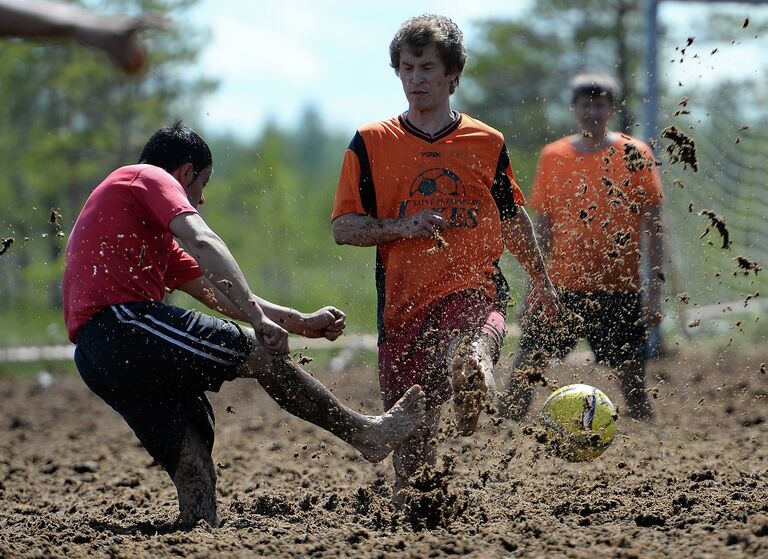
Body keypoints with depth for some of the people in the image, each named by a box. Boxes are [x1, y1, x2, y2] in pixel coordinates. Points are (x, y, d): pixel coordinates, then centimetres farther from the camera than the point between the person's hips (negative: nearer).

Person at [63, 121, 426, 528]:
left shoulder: (156, 237, 34)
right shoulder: (148, 177, 6)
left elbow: (219, 295, 34)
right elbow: (202, 242, -12)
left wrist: (302, 323, 32)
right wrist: (259, 318, -20)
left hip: (95, 358, 10)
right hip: (122, 324, -10)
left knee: (193, 474, 4)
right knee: (260, 352, -4)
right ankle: (367, 433, 2)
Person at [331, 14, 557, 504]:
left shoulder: (487, 143, 9)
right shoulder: (372, 143, 5)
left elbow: (513, 219, 24)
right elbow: (344, 228, 2)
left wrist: (541, 280, 29)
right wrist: (402, 227, -13)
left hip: (475, 291, -1)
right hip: (404, 302, 1)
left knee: (471, 363, -38)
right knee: (412, 432, 4)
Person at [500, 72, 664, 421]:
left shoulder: (634, 155, 1)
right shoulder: (554, 156, 6)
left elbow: (653, 225, 0)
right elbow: (543, 225, 11)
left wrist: (655, 289, -6)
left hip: (620, 289, -1)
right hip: (561, 287, 1)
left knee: (632, 376, 1)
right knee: (527, 363, -5)